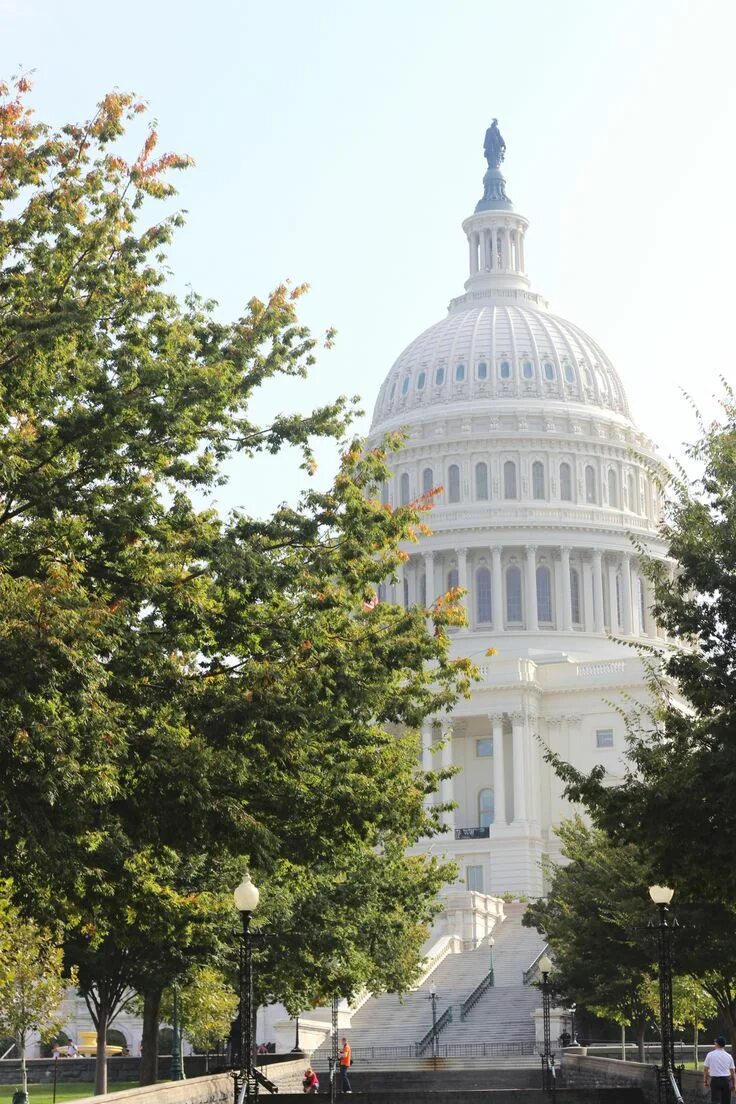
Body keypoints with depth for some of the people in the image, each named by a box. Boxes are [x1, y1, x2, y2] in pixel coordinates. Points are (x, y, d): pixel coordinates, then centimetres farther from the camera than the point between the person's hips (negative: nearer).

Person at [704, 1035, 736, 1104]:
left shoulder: (710, 1055, -2)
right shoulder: (729, 1056, 3)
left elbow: (705, 1069, 2)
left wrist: (706, 1081, 14)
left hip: (715, 1080, -2)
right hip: (726, 1080, 2)